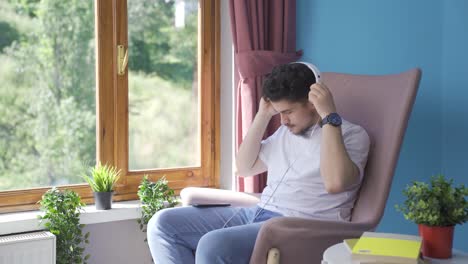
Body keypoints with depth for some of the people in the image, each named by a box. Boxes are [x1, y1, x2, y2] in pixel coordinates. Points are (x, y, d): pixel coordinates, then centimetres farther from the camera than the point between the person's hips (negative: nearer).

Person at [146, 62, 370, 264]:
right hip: (259, 213, 9)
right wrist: (263, 115, 11)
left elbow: (334, 183, -23)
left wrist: (329, 116, -20)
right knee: (163, 225, -4)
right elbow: (245, 167, 20)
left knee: (213, 245, -34)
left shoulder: (352, 134, -3)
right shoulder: (286, 131, 20)